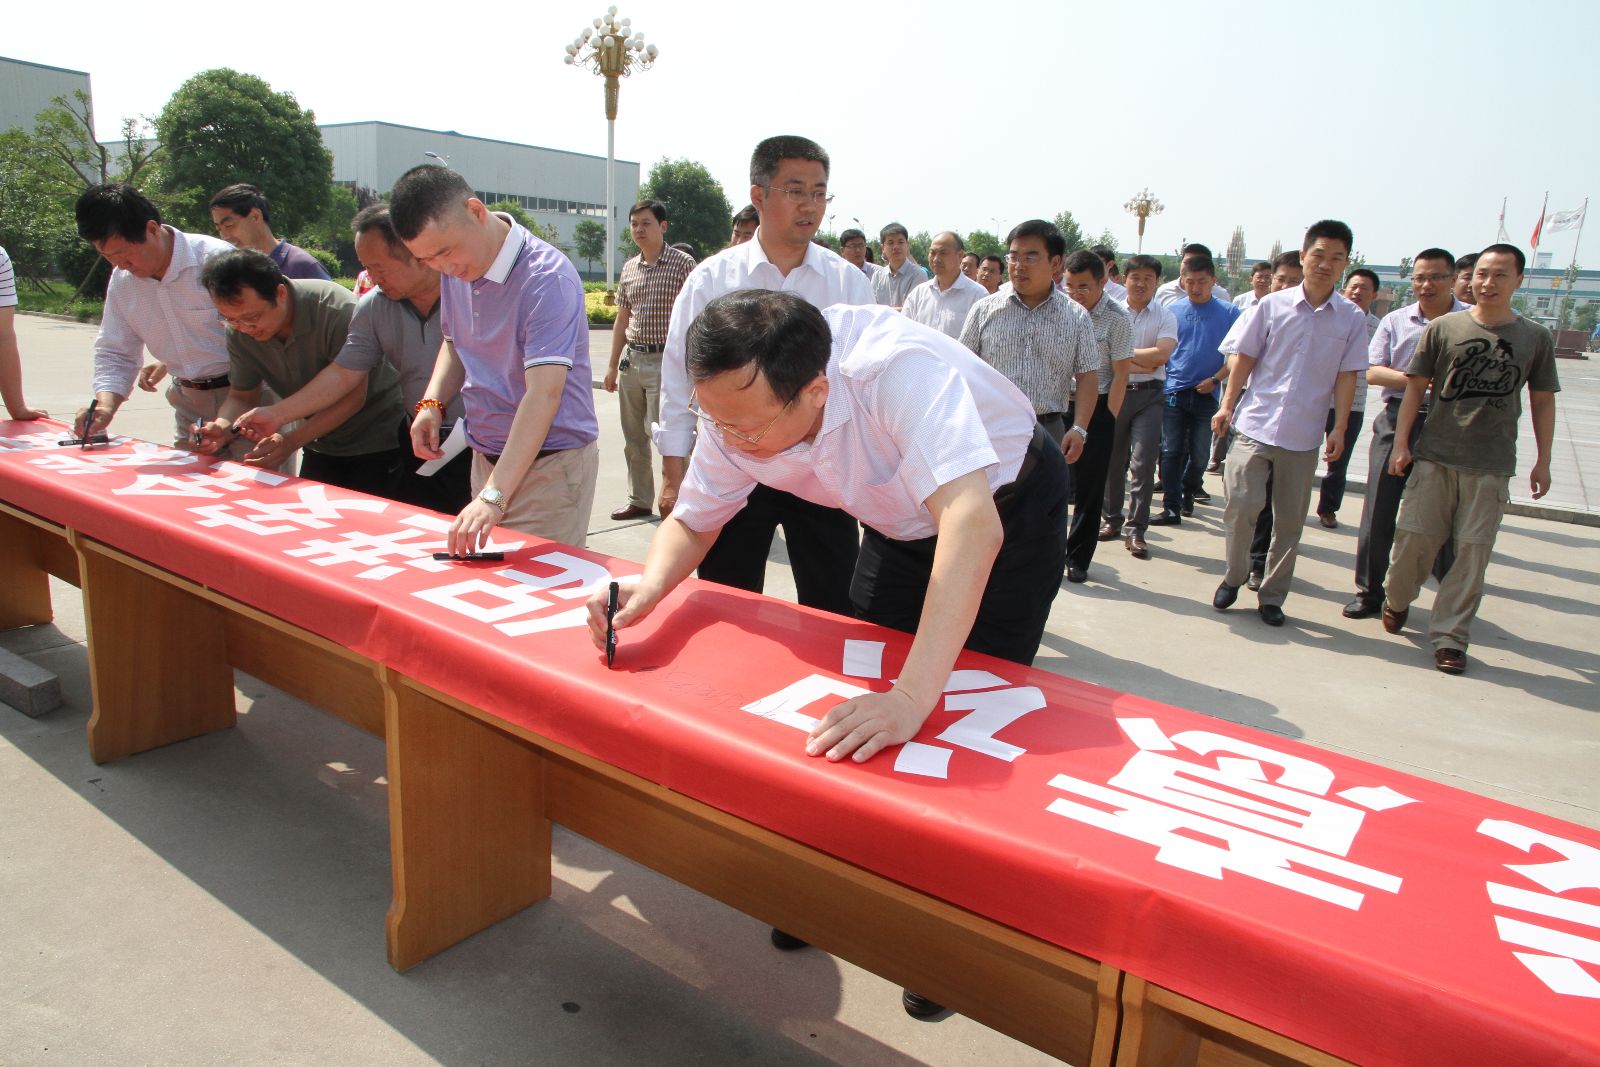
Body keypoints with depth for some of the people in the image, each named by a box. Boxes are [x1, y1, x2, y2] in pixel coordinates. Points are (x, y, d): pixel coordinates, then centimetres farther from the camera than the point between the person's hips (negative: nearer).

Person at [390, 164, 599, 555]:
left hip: (551, 463, -7)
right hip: (485, 458, 7)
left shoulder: (547, 277, -21)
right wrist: (432, 402, 0)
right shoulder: (455, 268, 4)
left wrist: (494, 497, -35)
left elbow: (544, 394, -29)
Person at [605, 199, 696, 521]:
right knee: (633, 437, 12)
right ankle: (639, 500, 23)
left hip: (665, 361, -7)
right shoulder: (629, 268, 13)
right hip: (631, 359, 7)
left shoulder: (682, 264, -5)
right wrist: (613, 365, 16)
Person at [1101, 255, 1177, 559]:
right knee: (1112, 461, 8)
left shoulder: (1165, 317, 4)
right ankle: (1113, 519, 22)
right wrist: (1144, 363, -12)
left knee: (1143, 463, -7)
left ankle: (1135, 530, -2)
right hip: (1114, 392, 1)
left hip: (1149, 396, -1)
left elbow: (1162, 354, -11)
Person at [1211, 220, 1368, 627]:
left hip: (1304, 437, 2)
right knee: (1243, 503, -13)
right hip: (1255, 425, -1)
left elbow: (1346, 377, 3)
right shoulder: (1272, 305, 1)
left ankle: (1272, 596, 21)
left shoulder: (1352, 318, 3)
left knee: (1290, 522, 7)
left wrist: (1339, 429, -2)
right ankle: (1233, 577, 11)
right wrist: (1227, 406, 0)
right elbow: (1244, 358, 5)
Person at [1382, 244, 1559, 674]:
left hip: (1493, 466, 1)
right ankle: (1397, 599, 30)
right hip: (1435, 456, 0)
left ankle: (1449, 637, 9)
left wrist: (1543, 461, 9)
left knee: (1473, 551, 0)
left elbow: (1542, 401, 10)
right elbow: (1415, 386, 4)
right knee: (1414, 536, 2)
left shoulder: (1536, 337, 4)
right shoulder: (1443, 328, 1)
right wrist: (1401, 443, -2)